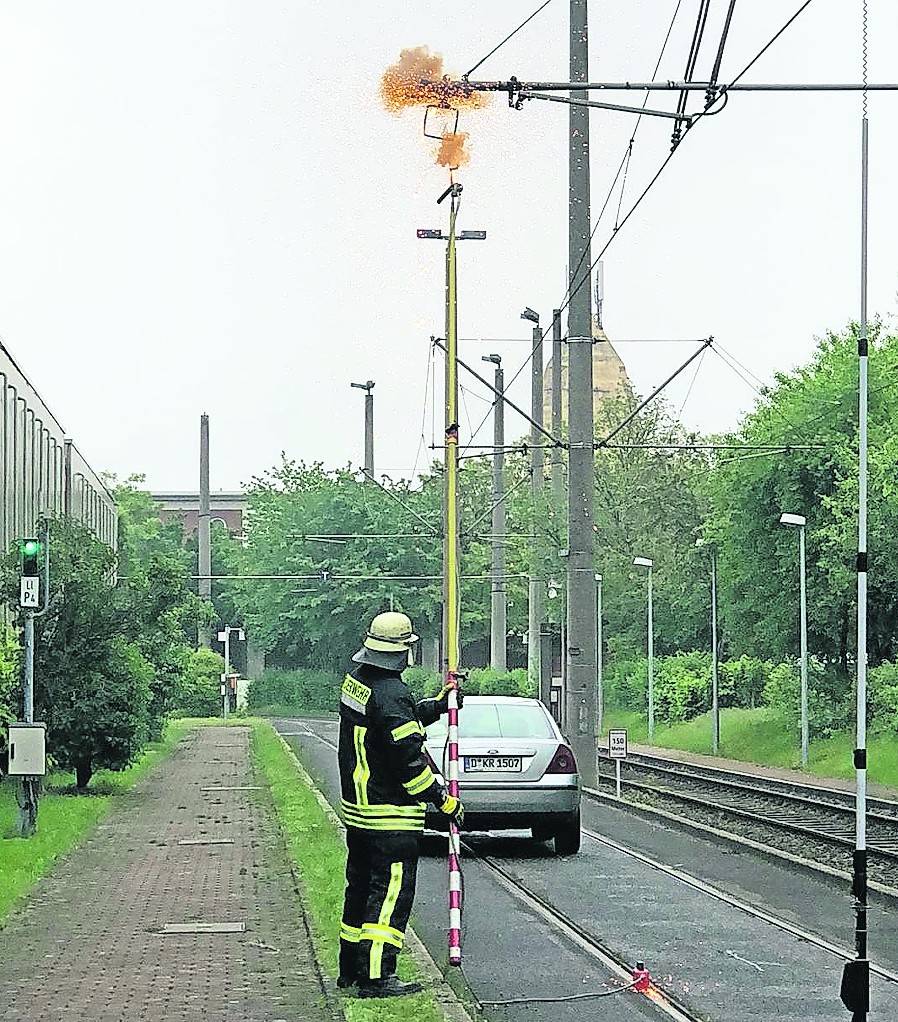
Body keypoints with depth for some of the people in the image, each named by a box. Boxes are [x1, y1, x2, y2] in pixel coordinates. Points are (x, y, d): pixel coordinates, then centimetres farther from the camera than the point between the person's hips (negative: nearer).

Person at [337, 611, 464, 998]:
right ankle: (376, 976, -9)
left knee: (361, 886, 19)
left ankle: (351, 968, 27)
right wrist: (445, 801, -13)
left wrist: (438, 704, 23)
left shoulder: (356, 680, 7)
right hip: (391, 815, -10)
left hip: (356, 806, 10)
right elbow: (410, 760, -21)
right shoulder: (391, 695, -22)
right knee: (391, 892, -6)